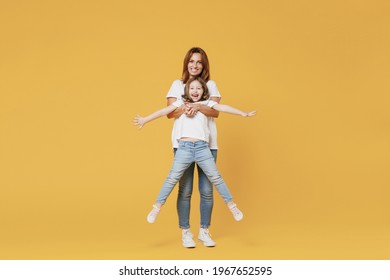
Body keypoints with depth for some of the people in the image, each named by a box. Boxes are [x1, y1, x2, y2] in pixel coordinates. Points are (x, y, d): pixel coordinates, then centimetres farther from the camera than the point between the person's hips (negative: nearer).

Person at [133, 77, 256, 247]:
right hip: (184, 147, 0)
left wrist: (243, 113, -5)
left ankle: (232, 206, 11)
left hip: (202, 147, 0)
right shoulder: (181, 103, 14)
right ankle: (157, 208, 7)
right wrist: (145, 120, 2)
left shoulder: (207, 103, 13)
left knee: (215, 177, 1)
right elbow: (165, 111, 8)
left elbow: (222, 108, 4)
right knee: (172, 178, -1)